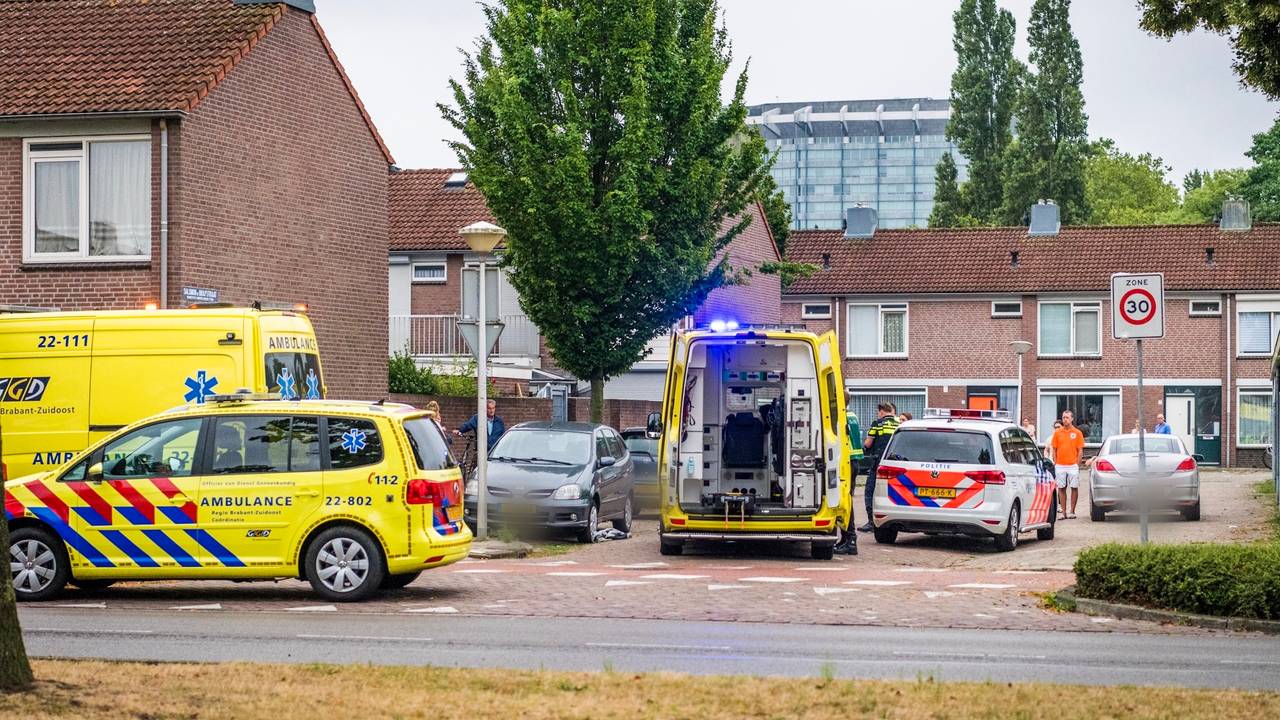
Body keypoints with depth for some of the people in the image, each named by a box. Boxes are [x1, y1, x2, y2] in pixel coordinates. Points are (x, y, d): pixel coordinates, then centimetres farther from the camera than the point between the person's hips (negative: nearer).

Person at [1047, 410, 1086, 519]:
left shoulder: (1077, 433, 2)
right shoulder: (1057, 432, 7)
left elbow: (1080, 451, 2)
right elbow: (1054, 450, 9)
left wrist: (1078, 465, -4)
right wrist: (1055, 463, 1)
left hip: (1073, 466, -2)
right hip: (1060, 466, 2)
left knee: (1074, 488, 0)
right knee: (1061, 489, 3)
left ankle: (1072, 511, 7)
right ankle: (1063, 512, 7)